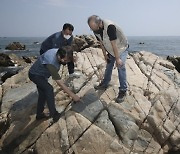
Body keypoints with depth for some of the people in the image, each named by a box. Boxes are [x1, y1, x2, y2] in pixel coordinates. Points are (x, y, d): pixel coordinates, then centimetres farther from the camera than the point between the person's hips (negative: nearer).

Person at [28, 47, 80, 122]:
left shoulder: (59, 52, -20)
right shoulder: (51, 63, -43)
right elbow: (60, 83, -40)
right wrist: (73, 95, -36)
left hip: (42, 74, 8)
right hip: (35, 74, -8)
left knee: (43, 94, 13)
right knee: (49, 89, -24)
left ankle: (39, 114, 27)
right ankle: (54, 114, -13)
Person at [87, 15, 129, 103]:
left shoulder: (110, 26, -36)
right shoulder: (95, 30, -13)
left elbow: (114, 44, -34)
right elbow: (101, 43, 0)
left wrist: (117, 59, -29)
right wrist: (105, 55, 4)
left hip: (121, 48, -7)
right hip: (110, 50, 7)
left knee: (121, 67, -17)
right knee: (108, 67, 14)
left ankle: (123, 90, -10)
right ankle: (105, 84, 31)